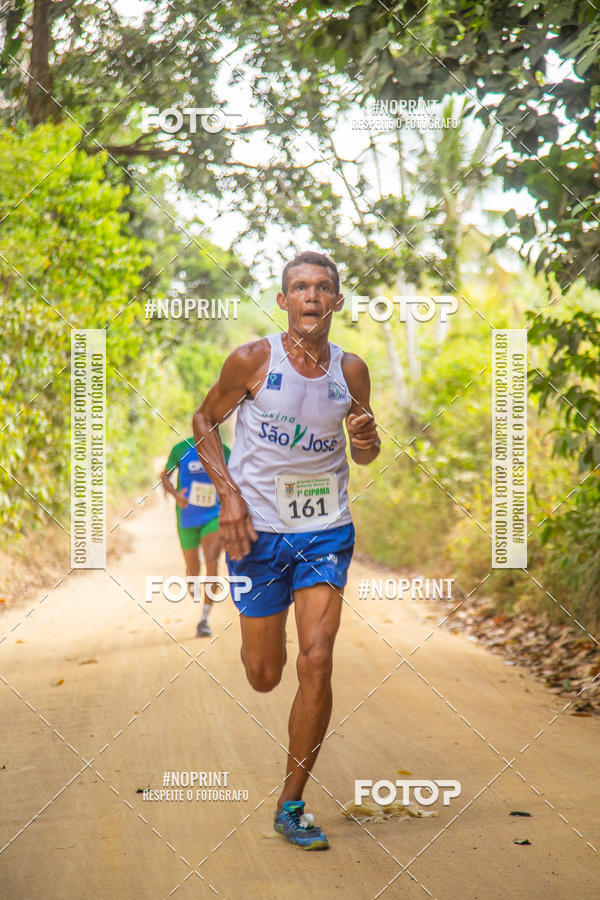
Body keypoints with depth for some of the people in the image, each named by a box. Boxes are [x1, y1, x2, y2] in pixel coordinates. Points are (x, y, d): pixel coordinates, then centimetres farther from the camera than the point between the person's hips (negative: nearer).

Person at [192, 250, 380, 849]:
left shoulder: (351, 370, 0)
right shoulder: (253, 360, -9)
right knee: (264, 677, 8)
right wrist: (228, 495, -10)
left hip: (326, 530, 2)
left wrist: (368, 440, -11)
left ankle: (291, 805, 4)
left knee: (316, 663, -11)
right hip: (258, 529, -1)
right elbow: (204, 421, 3)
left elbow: (364, 454, 14)